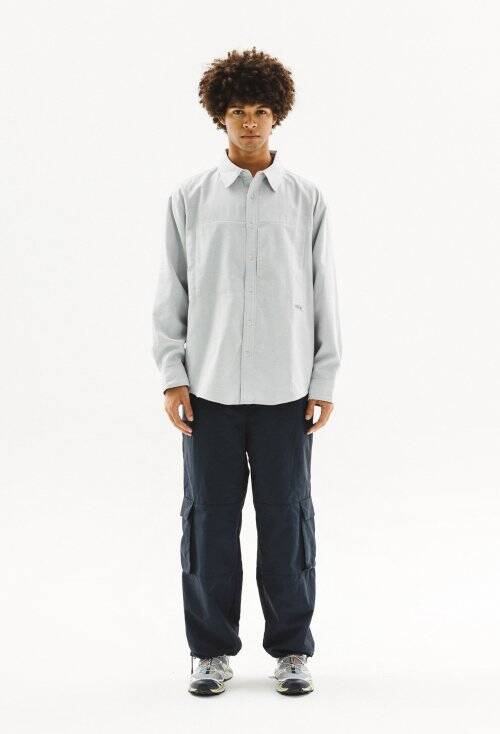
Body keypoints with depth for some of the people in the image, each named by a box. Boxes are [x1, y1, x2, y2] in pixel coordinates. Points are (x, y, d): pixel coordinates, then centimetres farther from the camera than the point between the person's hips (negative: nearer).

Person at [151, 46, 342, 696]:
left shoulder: (307, 201, 4)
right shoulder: (189, 199, 4)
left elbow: (323, 297, 5)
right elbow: (171, 294, 5)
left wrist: (324, 383, 2)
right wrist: (172, 375, -1)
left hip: (284, 390, 0)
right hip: (210, 388, 0)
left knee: (286, 519, 4)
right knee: (209, 519, 4)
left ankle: (291, 648, 17)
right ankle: (212, 650, 16)